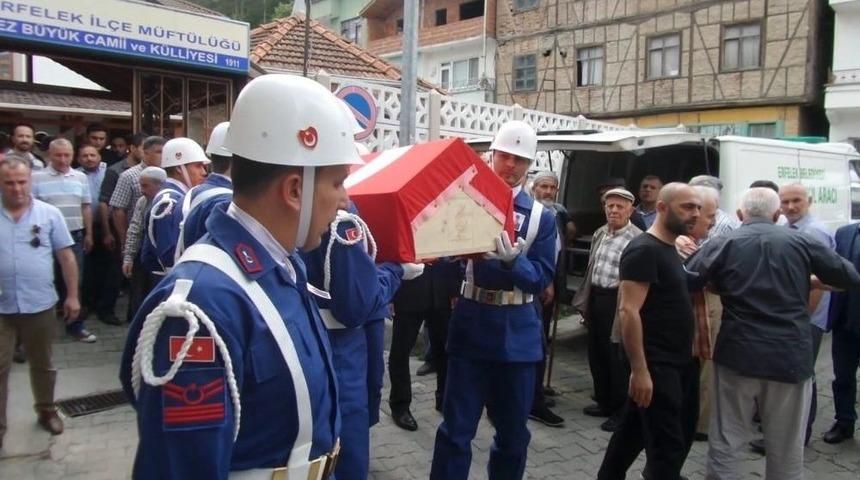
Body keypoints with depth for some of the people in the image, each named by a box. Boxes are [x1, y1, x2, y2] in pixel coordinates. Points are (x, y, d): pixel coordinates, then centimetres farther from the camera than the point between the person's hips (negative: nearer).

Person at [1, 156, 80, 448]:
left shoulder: (49, 213, -1)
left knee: (42, 365, 17)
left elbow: (66, 256, 2)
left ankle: (46, 411, 35)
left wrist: (72, 296, 0)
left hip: (40, 305, 1)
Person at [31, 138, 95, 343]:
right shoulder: (37, 177, -6)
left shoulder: (81, 177, 6)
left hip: (75, 235, 3)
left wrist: (89, 234, 10)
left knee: (74, 281, 7)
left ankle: (75, 325, 17)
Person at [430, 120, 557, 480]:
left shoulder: (541, 216, 2)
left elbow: (543, 278, -4)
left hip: (517, 333, 2)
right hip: (470, 325, -1)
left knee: (513, 429, 15)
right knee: (456, 427, 4)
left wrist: (513, 260, -21)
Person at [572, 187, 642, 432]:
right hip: (595, 298, 8)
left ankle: (621, 410, 19)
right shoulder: (599, 233, 11)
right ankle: (604, 401, 32)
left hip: (617, 302, -7)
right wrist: (585, 302, 18)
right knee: (596, 353, 16)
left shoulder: (637, 239, -13)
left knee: (617, 356, 4)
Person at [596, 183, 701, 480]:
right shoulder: (644, 250, -17)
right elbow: (629, 312, -23)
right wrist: (640, 370, -25)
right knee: (668, 444, -2)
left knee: (636, 429, 19)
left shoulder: (670, 249, 12)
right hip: (656, 365, -9)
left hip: (677, 362, 9)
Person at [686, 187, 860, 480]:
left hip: (738, 354, -1)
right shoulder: (801, 242, 2)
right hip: (791, 355, 1)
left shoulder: (722, 245, -2)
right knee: (786, 449, 14)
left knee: (725, 443, 9)